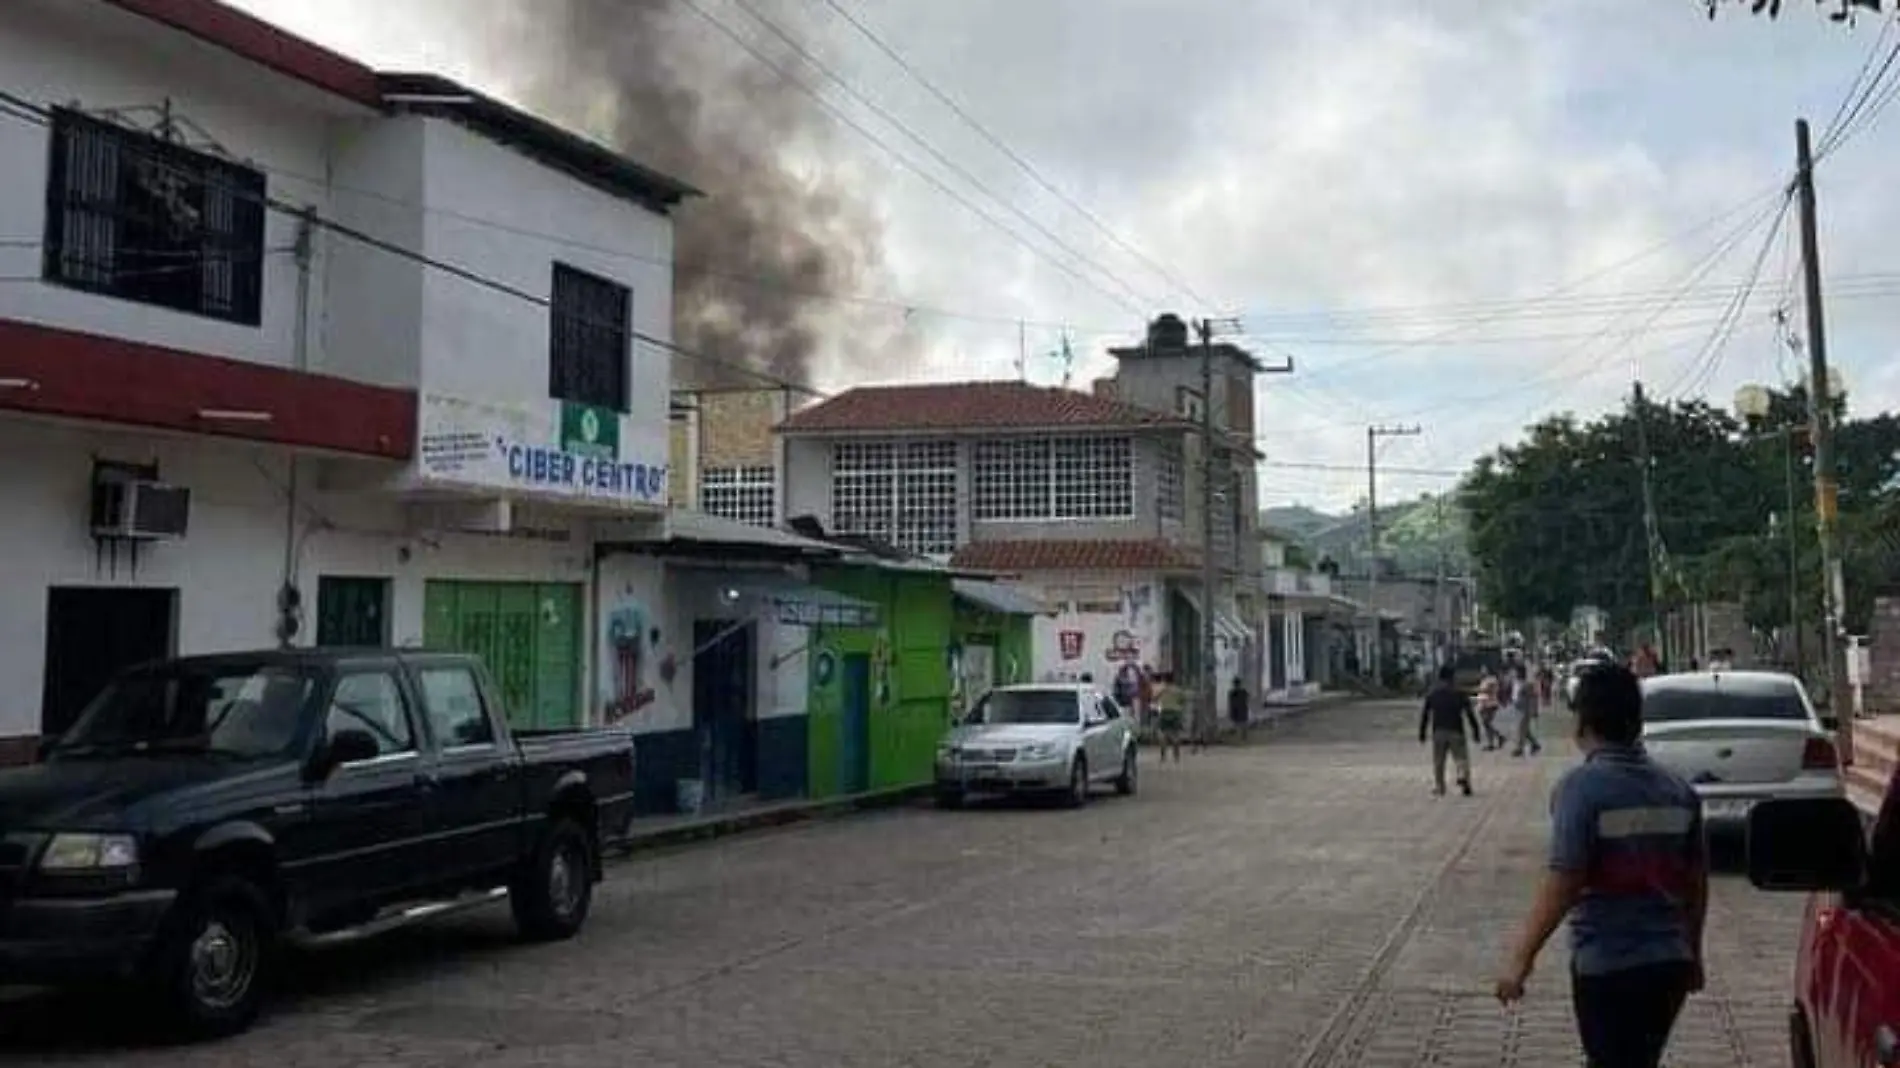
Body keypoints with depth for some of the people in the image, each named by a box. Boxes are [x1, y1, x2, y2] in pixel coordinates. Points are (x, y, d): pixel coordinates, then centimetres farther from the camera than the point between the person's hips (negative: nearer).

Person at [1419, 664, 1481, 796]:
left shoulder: (1431, 694, 6)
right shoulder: (1459, 694, 0)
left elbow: (1424, 715, 6)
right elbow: (1470, 713, -2)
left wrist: (1422, 734, 10)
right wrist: (1475, 730, 3)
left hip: (1438, 732, 2)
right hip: (1455, 731, -2)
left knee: (1438, 762, 10)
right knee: (1462, 758, 2)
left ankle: (1438, 788, 9)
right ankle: (1463, 778, -23)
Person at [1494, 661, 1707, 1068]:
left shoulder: (1582, 786, -15)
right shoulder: (1678, 790, 5)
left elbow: (1563, 884, -20)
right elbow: (1697, 882, 11)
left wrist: (1521, 957, -14)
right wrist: (1693, 954, 23)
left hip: (1607, 964, -6)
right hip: (1669, 961, 6)